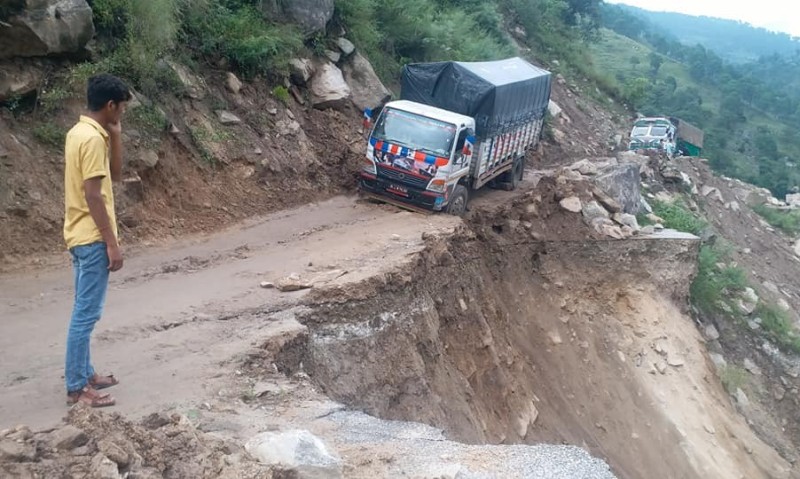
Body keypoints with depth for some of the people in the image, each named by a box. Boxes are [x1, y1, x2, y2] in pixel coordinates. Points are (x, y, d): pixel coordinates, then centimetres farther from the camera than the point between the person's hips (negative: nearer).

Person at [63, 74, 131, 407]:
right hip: (92, 239, -10)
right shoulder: (93, 138, -18)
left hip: (82, 236, 10)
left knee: (85, 312, 17)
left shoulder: (80, 132, 12)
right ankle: (76, 387, 4)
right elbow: (93, 196, -22)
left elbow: (115, 174, 17)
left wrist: (115, 135, 6)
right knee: (86, 314, -4)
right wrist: (112, 243, -19)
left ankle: (84, 374, 27)